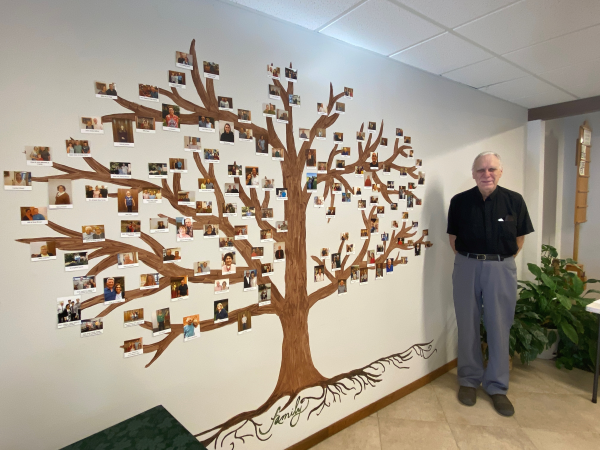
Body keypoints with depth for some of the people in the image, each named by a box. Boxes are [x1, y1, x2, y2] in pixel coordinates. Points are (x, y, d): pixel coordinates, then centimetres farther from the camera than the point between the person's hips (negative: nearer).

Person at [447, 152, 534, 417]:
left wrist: (501, 260, 4)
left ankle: (497, 386, 24)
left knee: (499, 327, 7)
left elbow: (520, 238, 7)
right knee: (467, 326, 9)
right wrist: (467, 259, 4)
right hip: (466, 267, 1)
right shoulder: (459, 201, -1)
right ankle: (469, 380, 27)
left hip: (501, 268, 0)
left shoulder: (514, 201, -2)